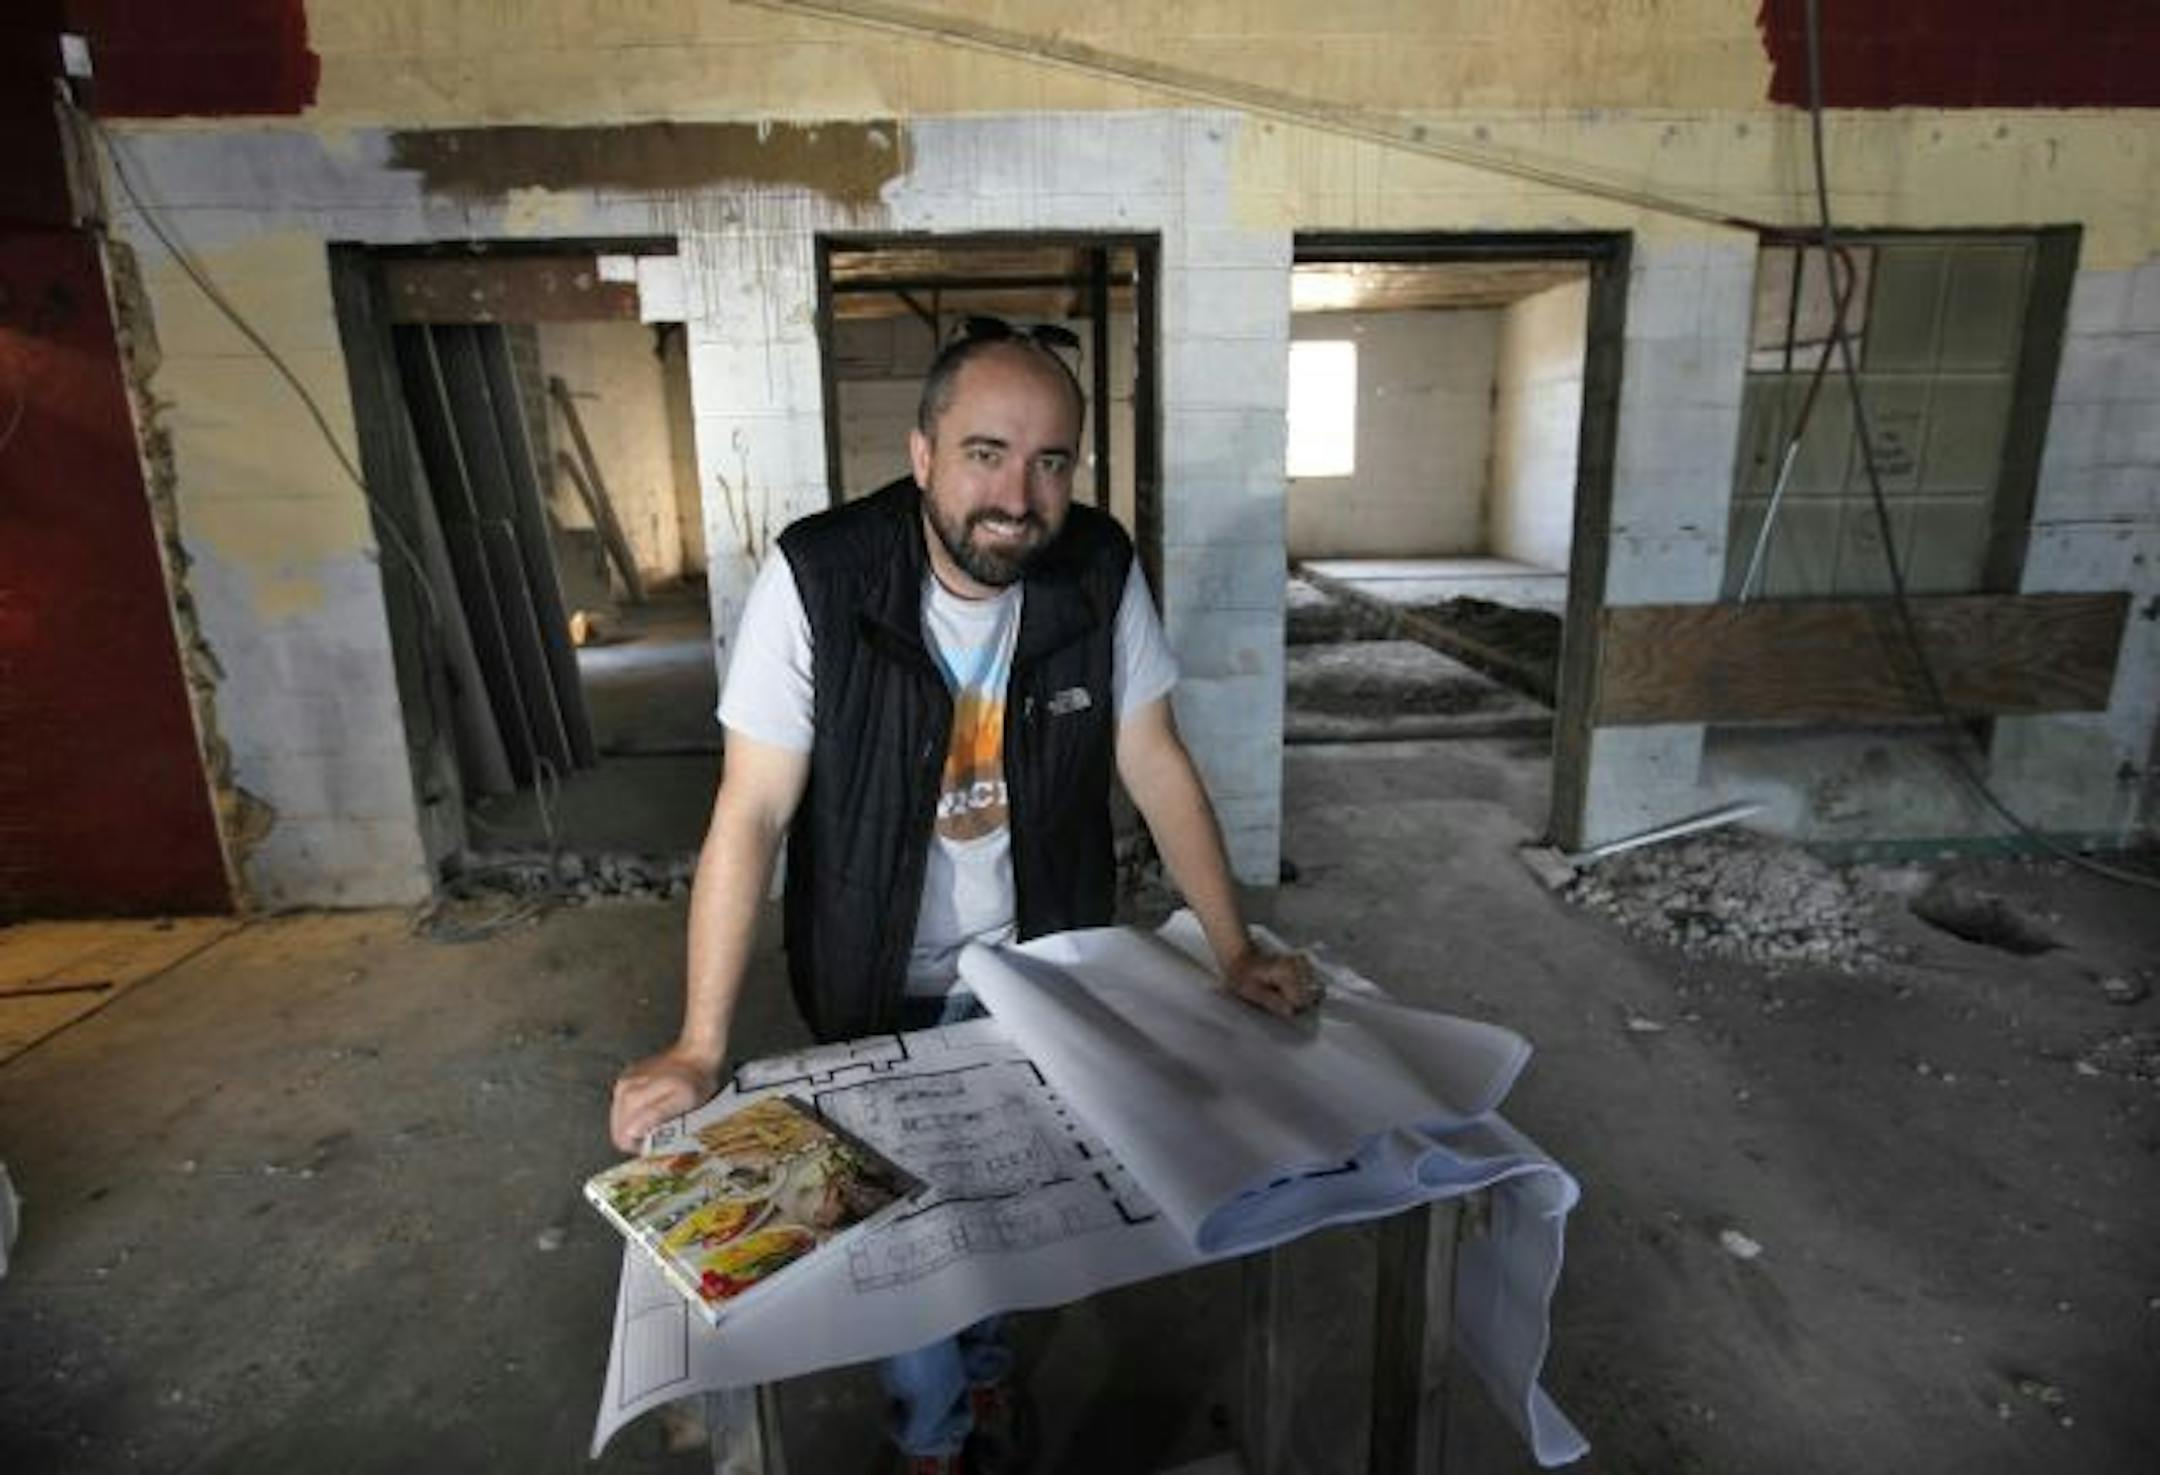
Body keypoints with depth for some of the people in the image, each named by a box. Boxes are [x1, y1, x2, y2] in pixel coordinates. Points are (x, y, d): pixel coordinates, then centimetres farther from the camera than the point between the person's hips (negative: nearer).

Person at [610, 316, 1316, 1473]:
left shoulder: (1099, 569, -16)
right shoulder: (817, 579, -25)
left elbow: (1155, 764, -8)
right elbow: (751, 814, -22)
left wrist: (1233, 951, -8)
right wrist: (699, 1049, -22)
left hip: (1043, 963, 3)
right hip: (882, 984, -2)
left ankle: (983, 1354, 56)